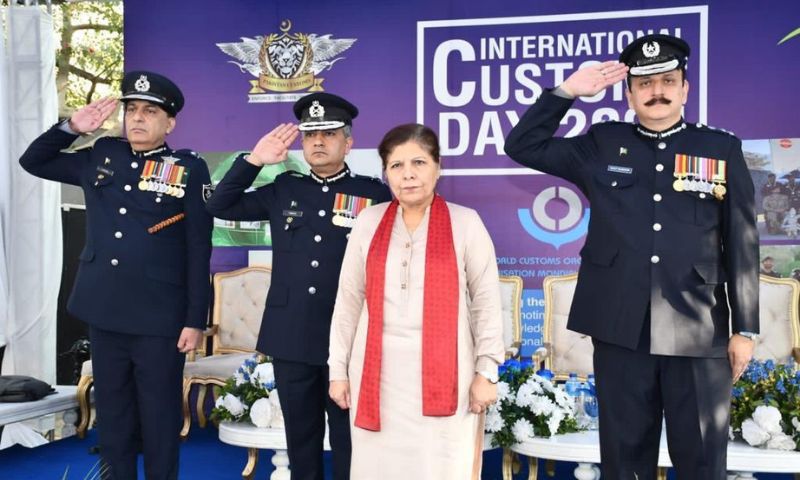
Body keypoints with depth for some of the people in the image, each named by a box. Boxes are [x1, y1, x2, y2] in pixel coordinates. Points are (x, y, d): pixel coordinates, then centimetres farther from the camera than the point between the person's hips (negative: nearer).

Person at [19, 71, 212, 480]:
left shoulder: (189, 169, -4)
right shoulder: (100, 157, 9)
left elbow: (199, 251, -6)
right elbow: (33, 161, 21)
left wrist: (195, 320, -9)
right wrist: (72, 127, 5)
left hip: (159, 319, -4)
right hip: (104, 314, 5)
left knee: (159, 421, 7)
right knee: (112, 418, 16)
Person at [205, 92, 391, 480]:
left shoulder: (374, 194, -1)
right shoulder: (283, 190, 9)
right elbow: (220, 207, 10)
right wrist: (254, 160, 1)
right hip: (290, 338, 3)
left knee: (349, 440, 9)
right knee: (300, 437, 16)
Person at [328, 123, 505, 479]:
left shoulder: (466, 223, -3)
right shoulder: (368, 222, 4)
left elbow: (486, 302, 0)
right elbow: (348, 301, 8)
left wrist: (486, 371, -3)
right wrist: (338, 369, 8)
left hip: (444, 374, -2)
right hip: (378, 374, 2)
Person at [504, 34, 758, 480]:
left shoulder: (722, 149, 5)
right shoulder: (602, 144, 8)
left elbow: (742, 245, 4)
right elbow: (523, 147, 8)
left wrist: (745, 328, 2)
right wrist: (567, 92, -1)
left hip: (699, 331, 0)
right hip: (622, 329, 1)